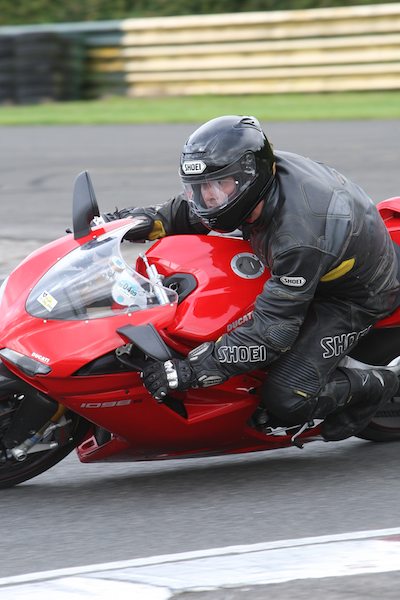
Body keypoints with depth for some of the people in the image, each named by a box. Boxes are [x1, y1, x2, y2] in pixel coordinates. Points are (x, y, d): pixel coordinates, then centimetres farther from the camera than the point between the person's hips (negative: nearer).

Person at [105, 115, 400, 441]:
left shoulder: (300, 236, -41)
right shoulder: (267, 167, -18)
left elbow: (272, 331, -39)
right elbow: (190, 211, 1)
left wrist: (189, 371, -43)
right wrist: (148, 221, -19)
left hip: (356, 294, -9)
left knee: (286, 400, -22)